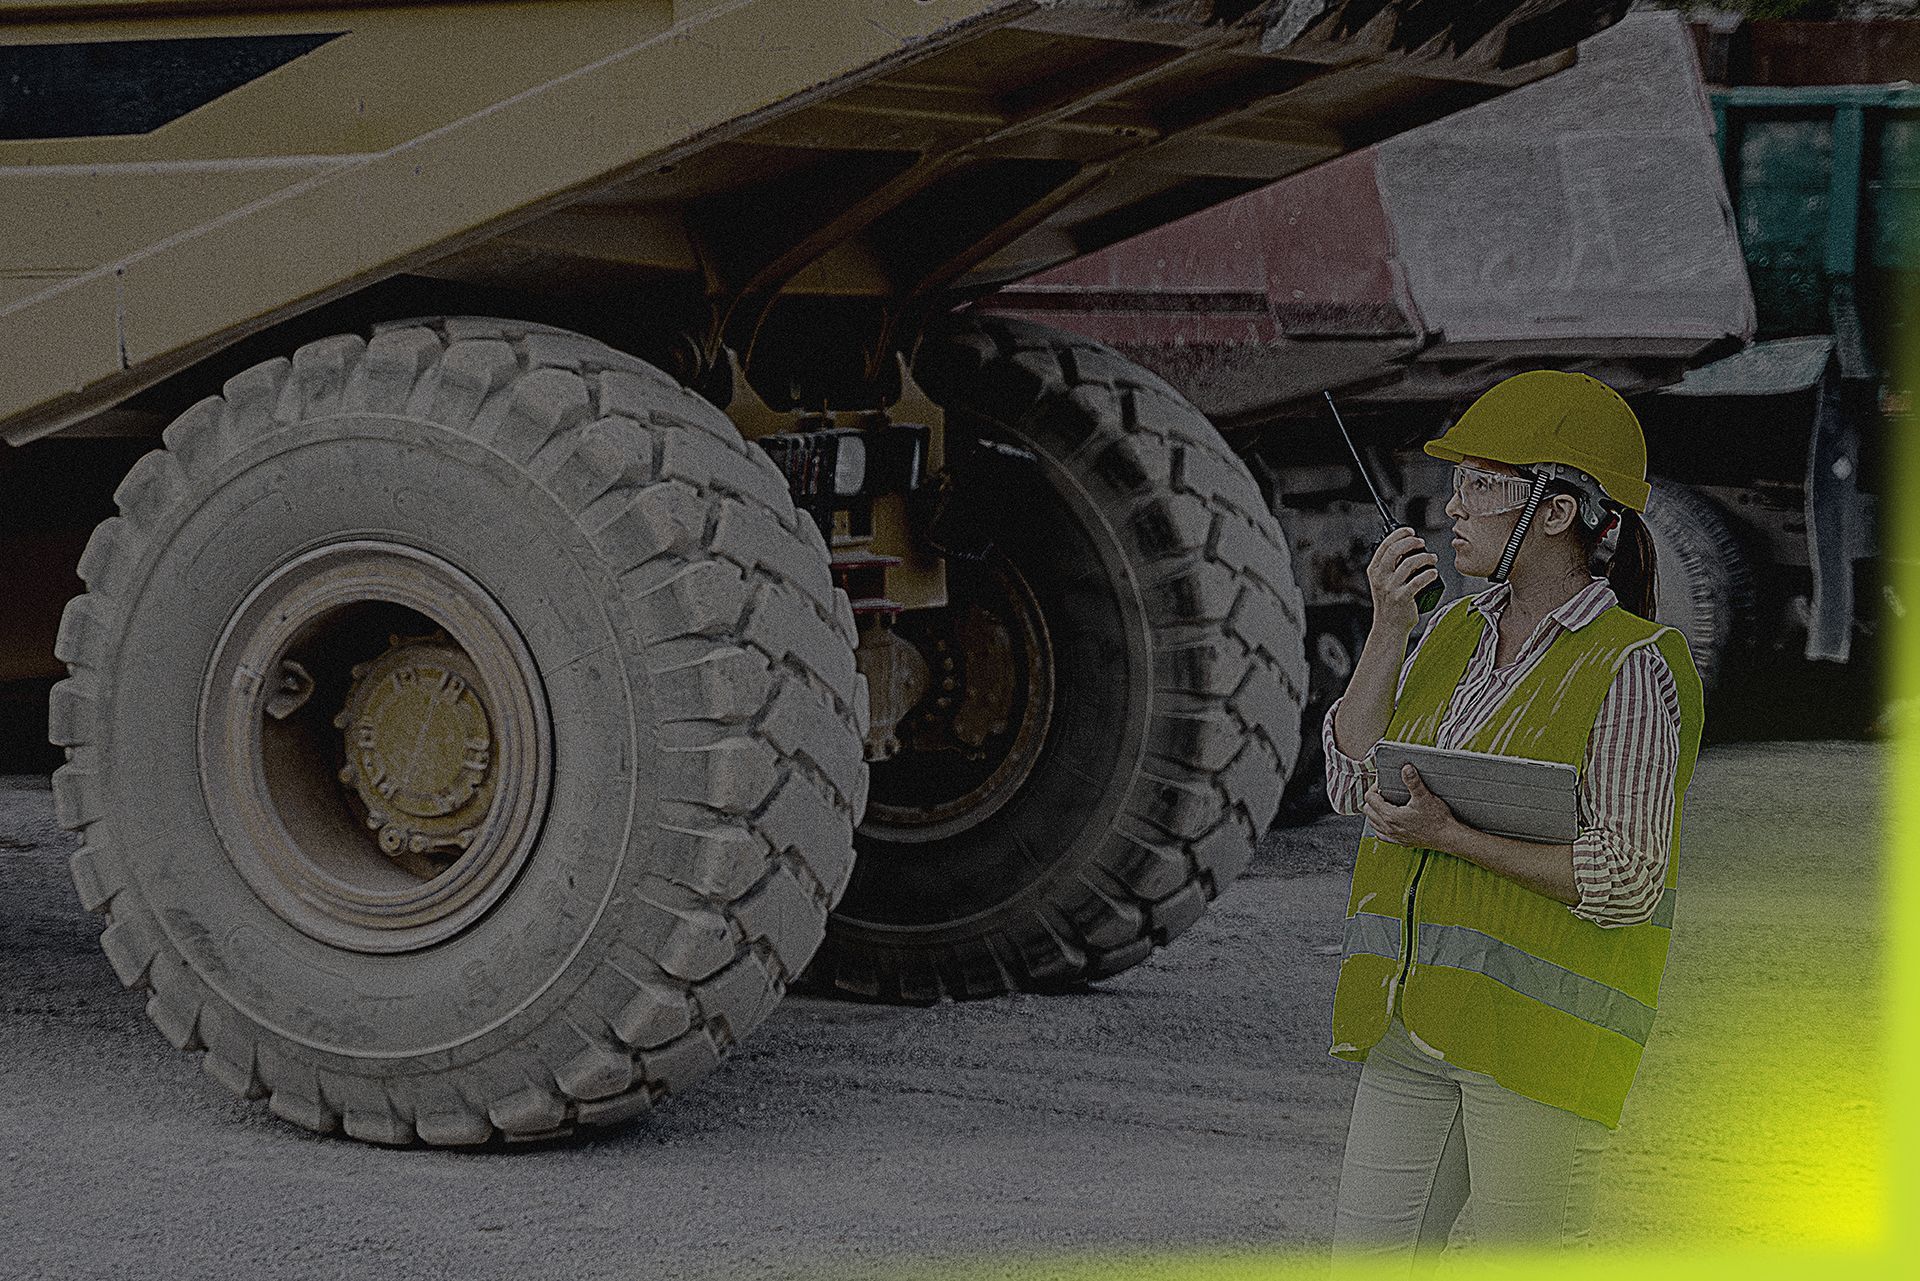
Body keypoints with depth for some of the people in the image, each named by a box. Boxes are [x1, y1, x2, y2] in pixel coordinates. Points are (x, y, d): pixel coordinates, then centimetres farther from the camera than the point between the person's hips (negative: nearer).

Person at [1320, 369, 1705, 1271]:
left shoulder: (1633, 666, -11)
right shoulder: (1456, 636, 12)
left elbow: (1625, 882, -15)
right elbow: (1354, 783, 8)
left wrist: (1451, 837, -21)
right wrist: (1388, 628, 0)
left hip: (1542, 1025, -7)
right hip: (1419, 1018, 7)